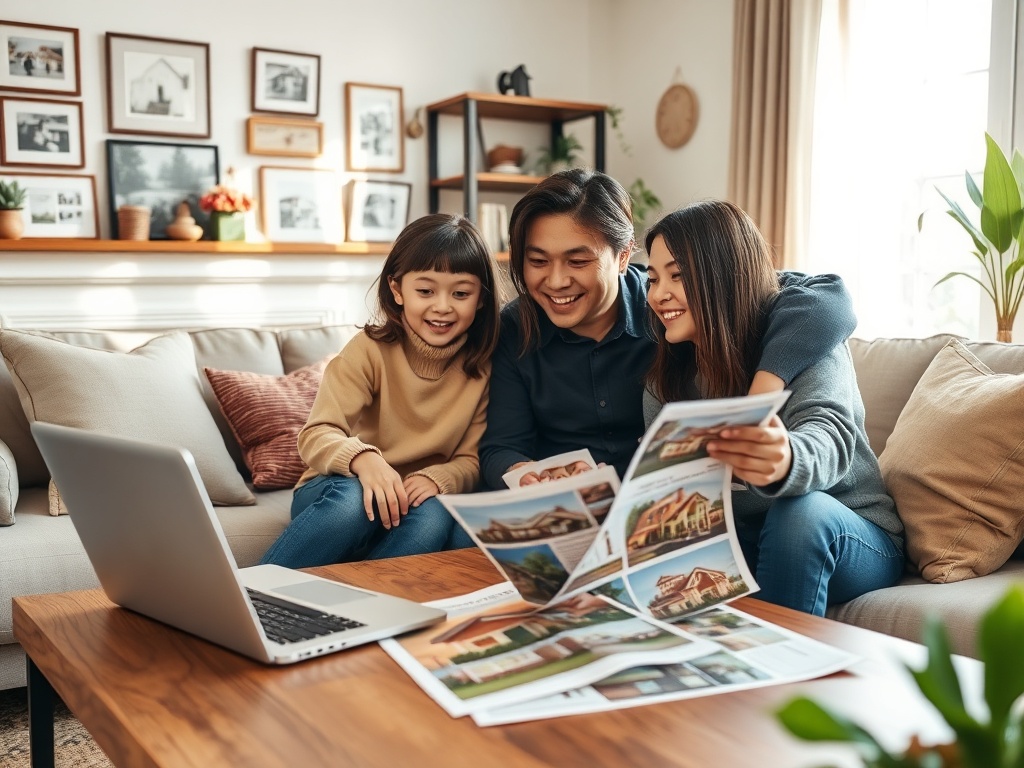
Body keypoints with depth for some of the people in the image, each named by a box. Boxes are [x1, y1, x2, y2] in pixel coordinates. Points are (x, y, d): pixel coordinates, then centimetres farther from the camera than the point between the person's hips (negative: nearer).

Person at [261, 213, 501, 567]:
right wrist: (363, 459, -40)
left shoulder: (482, 366, -2)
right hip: (338, 492, -2)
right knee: (355, 498, -37)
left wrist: (438, 479, -24)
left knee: (434, 517, -33)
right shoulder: (371, 349, -10)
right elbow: (316, 436, -18)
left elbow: (471, 460, 0)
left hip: (416, 502, 2)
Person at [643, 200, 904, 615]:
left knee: (800, 510, -35)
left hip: (848, 539, -3)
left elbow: (830, 437, -32)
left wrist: (784, 461, -56)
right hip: (741, 541, 4)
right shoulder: (668, 374, 3)